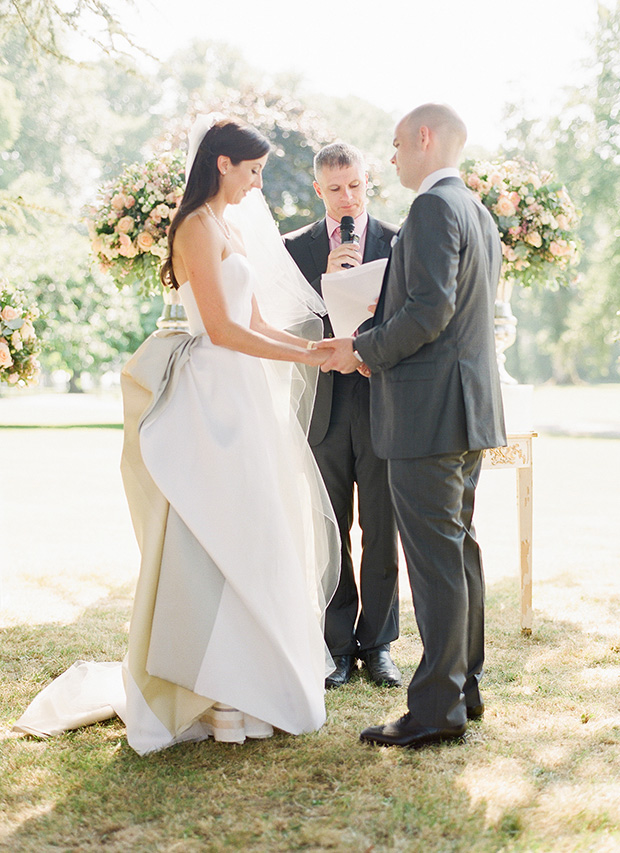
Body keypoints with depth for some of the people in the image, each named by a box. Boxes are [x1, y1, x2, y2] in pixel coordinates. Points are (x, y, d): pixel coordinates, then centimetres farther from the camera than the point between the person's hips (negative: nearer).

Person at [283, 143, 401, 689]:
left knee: (382, 531, 5)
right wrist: (325, 280, -15)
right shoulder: (297, 247, 7)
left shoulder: (397, 242, 5)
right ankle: (338, 646, 17)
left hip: (382, 402, 0)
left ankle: (377, 644, 17)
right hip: (325, 403, 1)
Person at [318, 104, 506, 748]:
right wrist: (389, 313, 17)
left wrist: (364, 352, -11)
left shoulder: (434, 207, -13)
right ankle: (465, 686, 25)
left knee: (435, 558, -6)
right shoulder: (480, 213, 17)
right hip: (469, 405, 10)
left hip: (428, 410, -10)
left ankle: (437, 709, 1)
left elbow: (431, 309, -22)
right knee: (459, 549, 15)